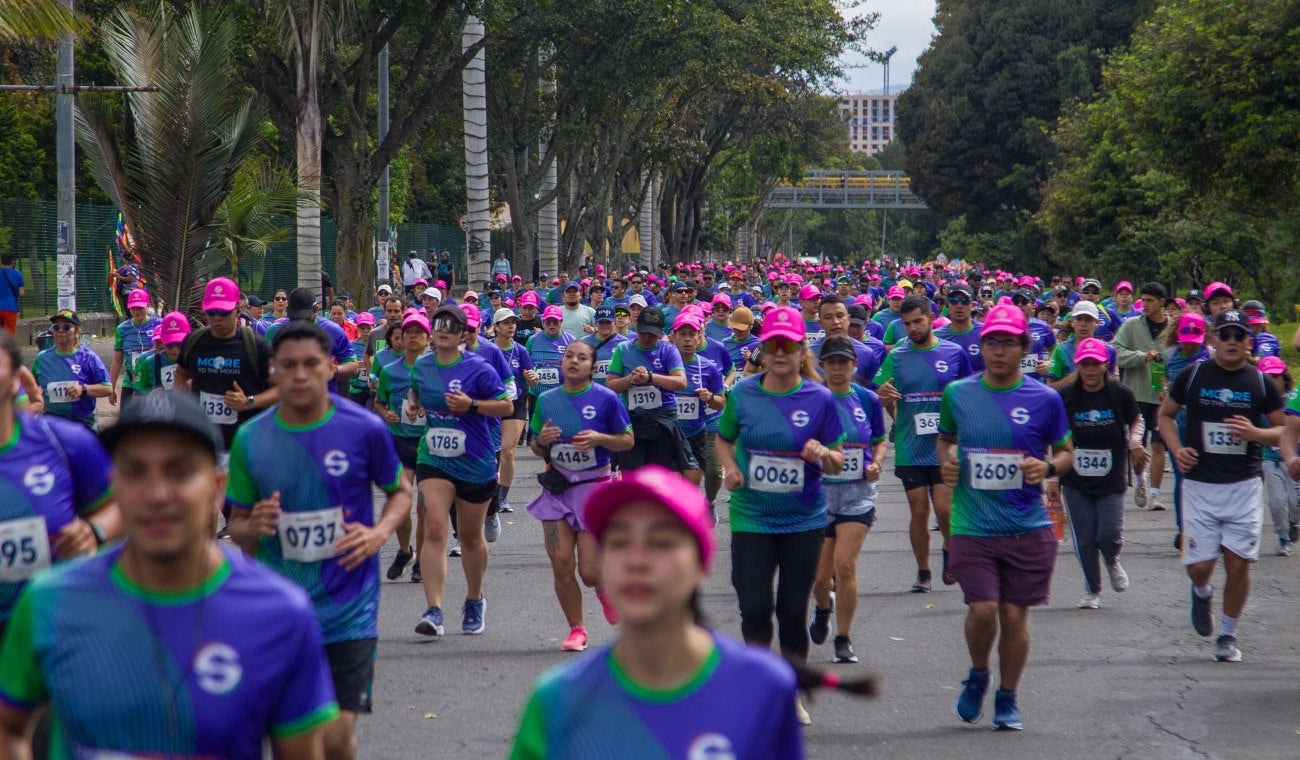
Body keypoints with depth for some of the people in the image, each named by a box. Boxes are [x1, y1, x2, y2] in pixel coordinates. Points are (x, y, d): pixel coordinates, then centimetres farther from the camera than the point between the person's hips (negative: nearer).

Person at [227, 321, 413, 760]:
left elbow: (400, 492, 11)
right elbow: (237, 525, 9)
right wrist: (253, 528, -15)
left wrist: (380, 532, -10)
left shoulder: (364, 429, -6)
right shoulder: (251, 439, -1)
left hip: (348, 608, -2)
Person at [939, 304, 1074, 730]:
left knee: (1014, 615, 3)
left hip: (1028, 528, 0)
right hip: (973, 527, 0)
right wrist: (945, 463, 1)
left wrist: (1048, 467, -11)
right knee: (982, 610, -11)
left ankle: (1007, 699, 22)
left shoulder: (1044, 399, 0)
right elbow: (945, 438, 22)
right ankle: (978, 676, 19)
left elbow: (1066, 452, 10)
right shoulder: (958, 394, 5)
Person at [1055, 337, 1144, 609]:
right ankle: (1091, 591, 19)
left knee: (1109, 535, -8)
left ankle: (1113, 563, 28)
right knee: (1084, 539, 1)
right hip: (1075, 481, 1)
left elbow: (1136, 420, 13)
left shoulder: (1120, 393, -5)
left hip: (1111, 481, -1)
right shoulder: (1066, 396, -5)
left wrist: (1134, 440, -9)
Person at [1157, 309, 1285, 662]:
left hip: (1244, 485, 0)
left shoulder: (1261, 382, 2)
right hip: (1199, 485, 0)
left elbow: (1284, 430, 9)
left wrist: (1255, 433, -12)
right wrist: (1176, 448, -4)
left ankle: (1227, 634, 17)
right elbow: (1166, 414, 13)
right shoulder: (1193, 376, 0)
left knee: (1238, 564, -1)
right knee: (1199, 565, -3)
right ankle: (1202, 594, 33)